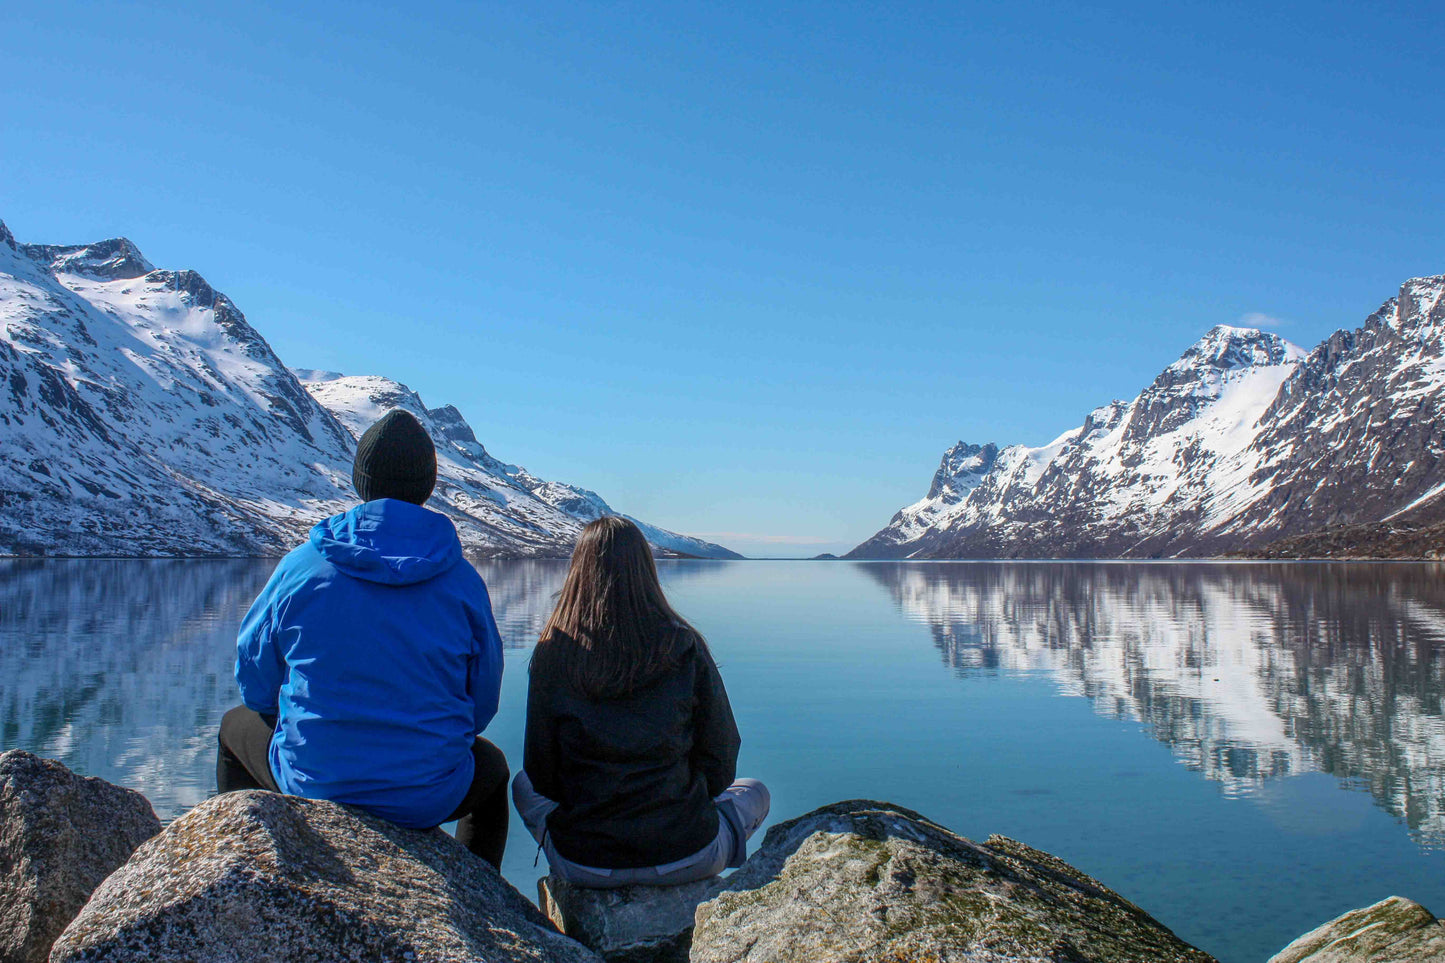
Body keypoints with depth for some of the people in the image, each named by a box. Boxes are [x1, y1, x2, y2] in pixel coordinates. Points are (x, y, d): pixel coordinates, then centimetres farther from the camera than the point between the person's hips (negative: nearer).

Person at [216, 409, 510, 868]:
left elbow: (254, 681, 2)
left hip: (312, 786, 1)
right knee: (491, 764, 34)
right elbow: (483, 703, -1)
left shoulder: (300, 566, -10)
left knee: (236, 726, 32)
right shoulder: (463, 580, -10)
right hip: (430, 799, 0)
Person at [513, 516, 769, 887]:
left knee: (523, 785, 32)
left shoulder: (553, 653, -9)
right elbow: (721, 767, -3)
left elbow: (541, 773, 0)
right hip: (686, 859, -1)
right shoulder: (685, 648, -10)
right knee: (756, 793, 30)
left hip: (582, 866, 1)